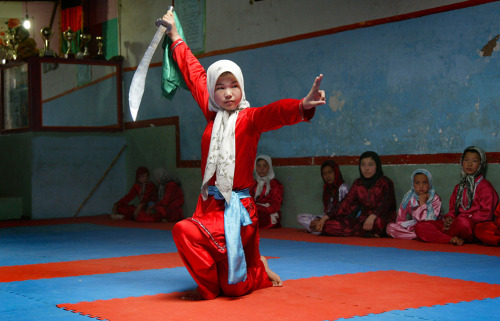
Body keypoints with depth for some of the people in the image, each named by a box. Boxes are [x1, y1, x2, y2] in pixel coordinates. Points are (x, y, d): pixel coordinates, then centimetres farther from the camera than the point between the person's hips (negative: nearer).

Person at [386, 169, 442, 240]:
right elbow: (400, 221, 2)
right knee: (390, 226, -20)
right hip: (413, 228, 5)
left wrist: (423, 203, -15)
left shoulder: (435, 199, -6)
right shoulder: (408, 198, 2)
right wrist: (411, 227, -15)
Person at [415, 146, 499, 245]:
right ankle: (454, 239, -29)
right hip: (456, 222, 6)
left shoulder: (485, 186, 3)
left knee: (463, 222, -45)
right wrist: (449, 218, 1)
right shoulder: (459, 187, 25)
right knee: (419, 227, -13)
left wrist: (462, 219, -14)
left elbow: (486, 213, -6)